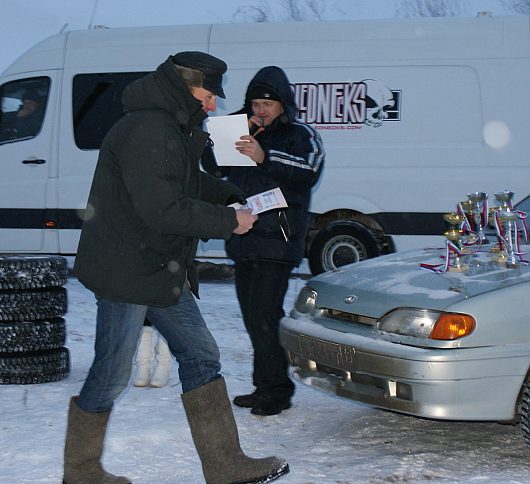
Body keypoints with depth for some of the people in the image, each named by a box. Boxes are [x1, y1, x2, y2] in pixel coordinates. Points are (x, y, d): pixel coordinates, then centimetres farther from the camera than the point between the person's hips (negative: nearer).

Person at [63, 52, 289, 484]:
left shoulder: (173, 128, 13)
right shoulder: (147, 131, -21)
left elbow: (191, 182, 25)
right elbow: (164, 210, -26)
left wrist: (234, 195, 8)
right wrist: (228, 221, -17)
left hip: (163, 270, 11)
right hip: (125, 273, -11)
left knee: (201, 357, 9)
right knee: (111, 375, 1)